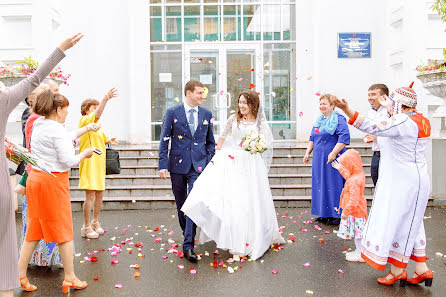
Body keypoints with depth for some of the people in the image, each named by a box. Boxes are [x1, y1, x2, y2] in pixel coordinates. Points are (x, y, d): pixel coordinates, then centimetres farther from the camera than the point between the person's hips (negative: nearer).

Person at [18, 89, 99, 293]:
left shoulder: (39, 126, 12)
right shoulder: (56, 130, -15)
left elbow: (65, 139, 24)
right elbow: (68, 161, -18)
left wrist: (85, 129, 23)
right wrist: (84, 154, -2)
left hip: (35, 178, 9)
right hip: (53, 181, -8)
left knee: (34, 229, 14)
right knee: (64, 231, 3)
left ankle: (20, 275, 17)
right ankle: (70, 278, 14)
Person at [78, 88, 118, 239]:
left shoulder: (97, 125, 18)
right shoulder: (84, 120, -8)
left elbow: (102, 139, 32)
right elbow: (97, 115, -29)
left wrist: (109, 141, 9)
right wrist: (106, 97, -38)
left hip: (99, 163, 8)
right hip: (89, 163, -8)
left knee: (99, 194, 12)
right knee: (90, 195, -7)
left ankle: (95, 222, 27)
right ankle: (87, 226, 5)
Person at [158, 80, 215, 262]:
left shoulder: (207, 114, 7)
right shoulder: (172, 113, 0)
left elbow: (210, 142, 15)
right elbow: (164, 141, 0)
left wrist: (209, 163, 6)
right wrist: (163, 165, -7)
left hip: (198, 166, 0)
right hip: (178, 165, 0)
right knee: (181, 204, 12)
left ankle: (188, 246, -7)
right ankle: (187, 233, 34)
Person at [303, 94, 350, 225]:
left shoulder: (339, 119, -9)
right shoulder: (319, 120, 16)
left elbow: (344, 137, -20)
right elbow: (312, 138, 23)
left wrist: (333, 153, -25)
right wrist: (307, 152, 14)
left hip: (332, 159, -8)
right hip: (319, 159, 8)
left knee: (334, 185, -3)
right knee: (321, 185, 10)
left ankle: (337, 215, 6)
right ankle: (325, 213, 20)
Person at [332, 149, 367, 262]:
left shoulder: (355, 180, -28)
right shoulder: (359, 174, 3)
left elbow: (354, 199, -30)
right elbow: (348, 177, 29)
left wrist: (346, 212, -25)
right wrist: (340, 169, 33)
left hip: (355, 211, -10)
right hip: (357, 210, 10)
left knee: (357, 232, 1)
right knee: (357, 232, 19)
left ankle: (360, 255, 12)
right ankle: (359, 251, 30)